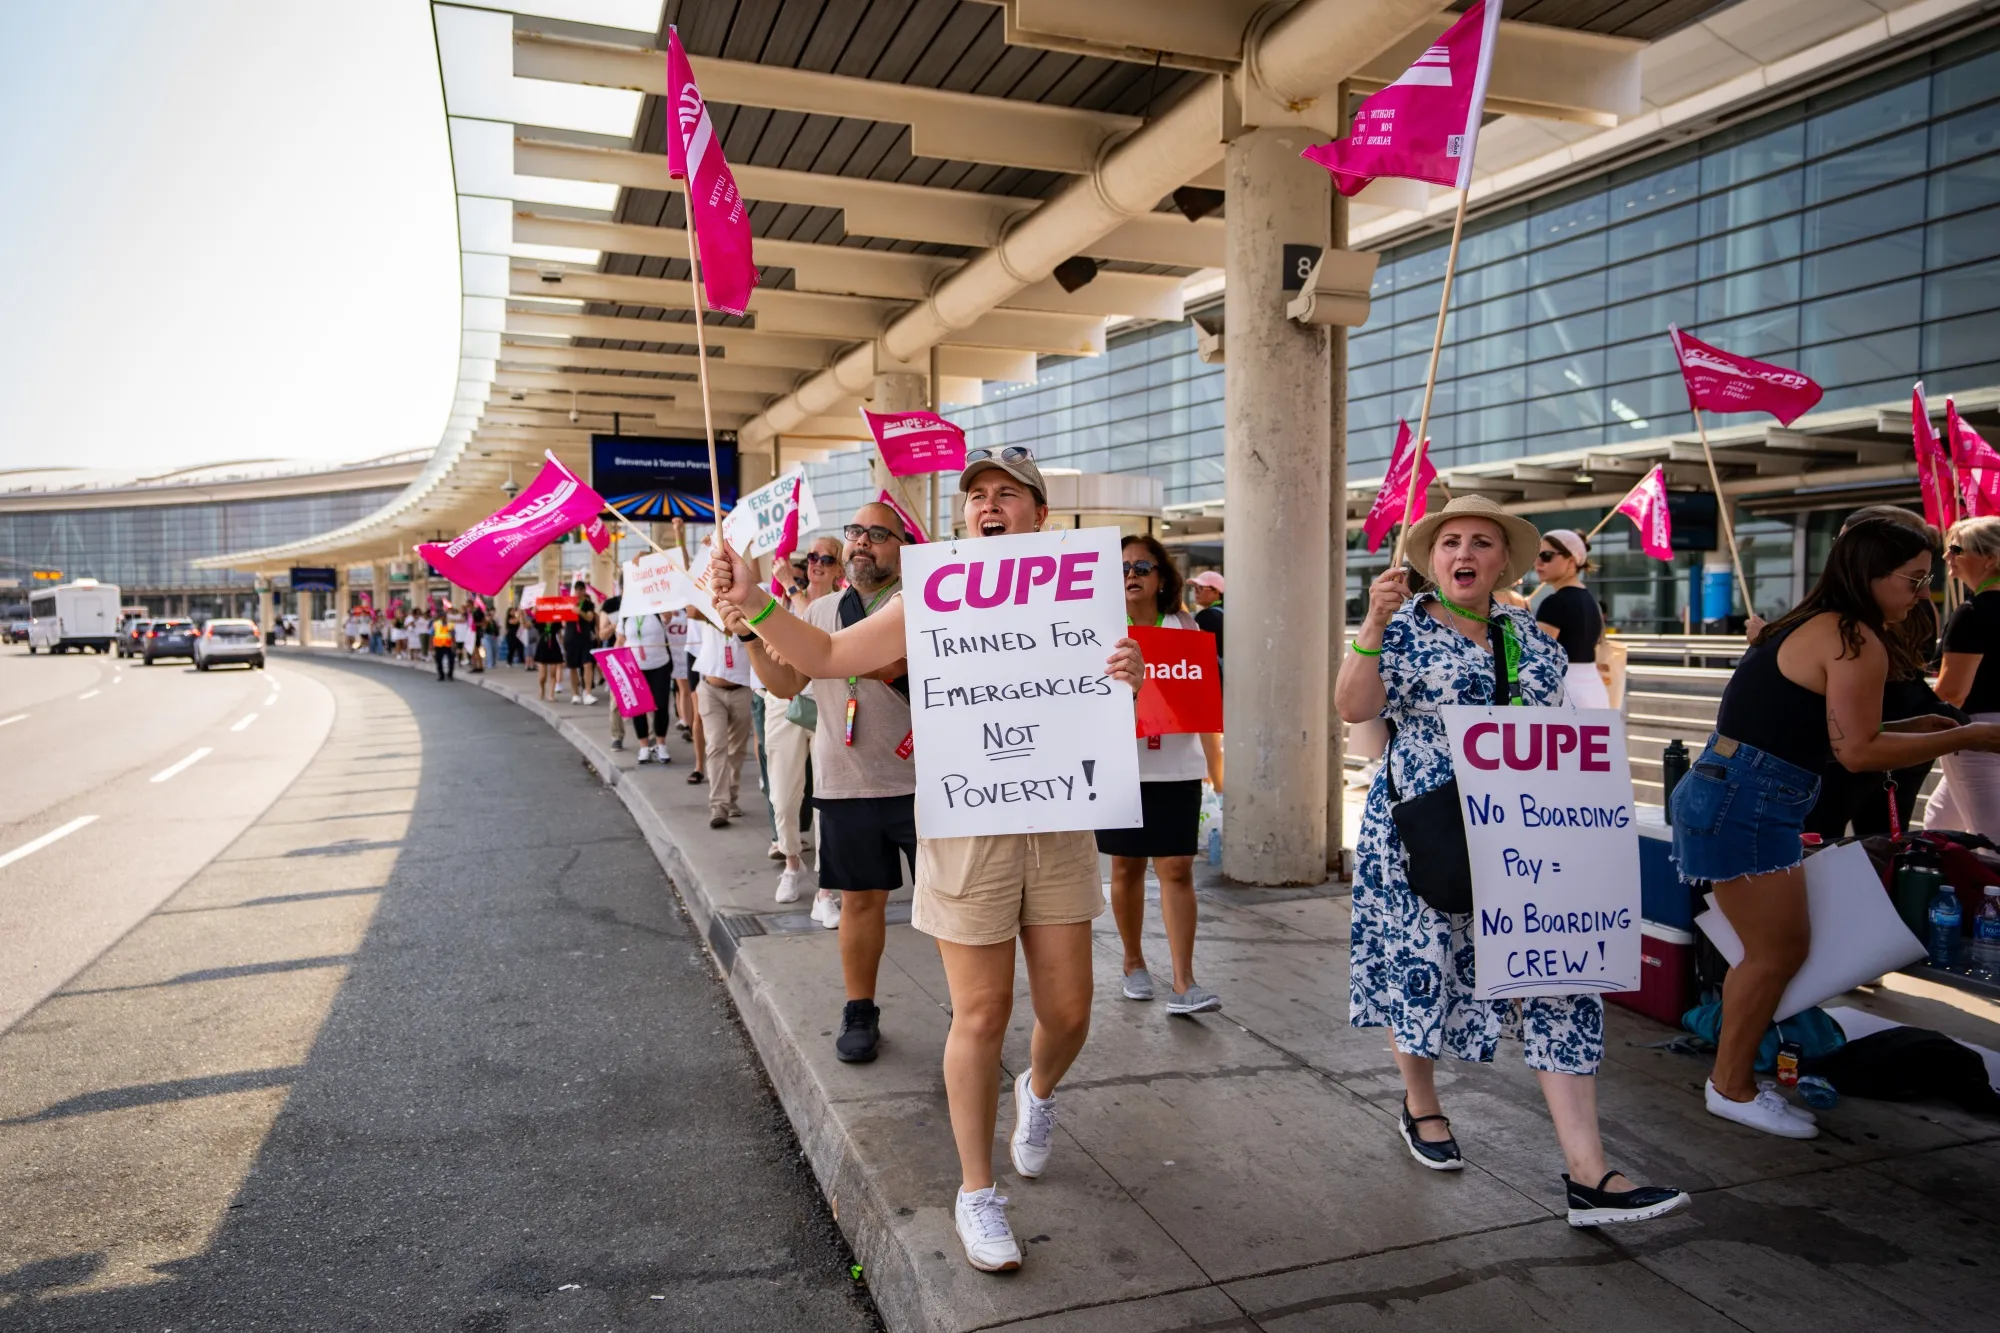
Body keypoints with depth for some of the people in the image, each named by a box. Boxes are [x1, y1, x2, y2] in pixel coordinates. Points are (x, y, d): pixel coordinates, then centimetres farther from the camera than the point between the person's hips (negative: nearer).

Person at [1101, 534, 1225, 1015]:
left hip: (1175, 768, 0)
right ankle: (1134, 963, 28)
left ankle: (1184, 983, -1)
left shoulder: (1185, 629, 4)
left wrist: (1215, 767, 3)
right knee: (1126, 867, 9)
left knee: (1177, 869, -4)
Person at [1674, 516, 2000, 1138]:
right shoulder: (1857, 642, -12)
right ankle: (1732, 1089, 15)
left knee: (1775, 948, 16)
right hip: (1746, 807, -10)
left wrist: (1922, 727, 18)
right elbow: (1858, 751, -13)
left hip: (1735, 798, 10)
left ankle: (1732, 1076, 26)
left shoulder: (1812, 627, 17)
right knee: (1776, 952, 2)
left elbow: (1829, 731, 18)